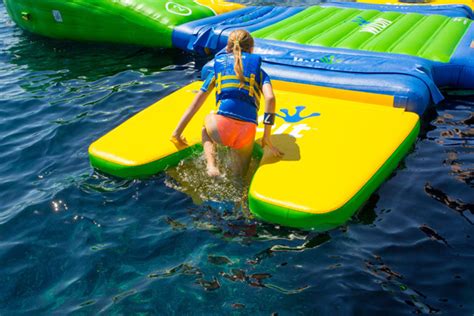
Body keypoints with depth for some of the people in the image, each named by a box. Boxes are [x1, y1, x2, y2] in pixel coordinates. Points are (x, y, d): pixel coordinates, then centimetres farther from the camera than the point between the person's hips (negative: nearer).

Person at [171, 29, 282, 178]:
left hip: (221, 128, -2)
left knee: (207, 122, 37)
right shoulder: (259, 70, 21)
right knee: (240, 177, 29)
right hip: (248, 131, 2)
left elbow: (196, 103, 23)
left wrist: (177, 133, 27)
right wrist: (266, 137, 5)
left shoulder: (219, 66, 24)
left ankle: (211, 164, 12)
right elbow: (270, 98, 2)